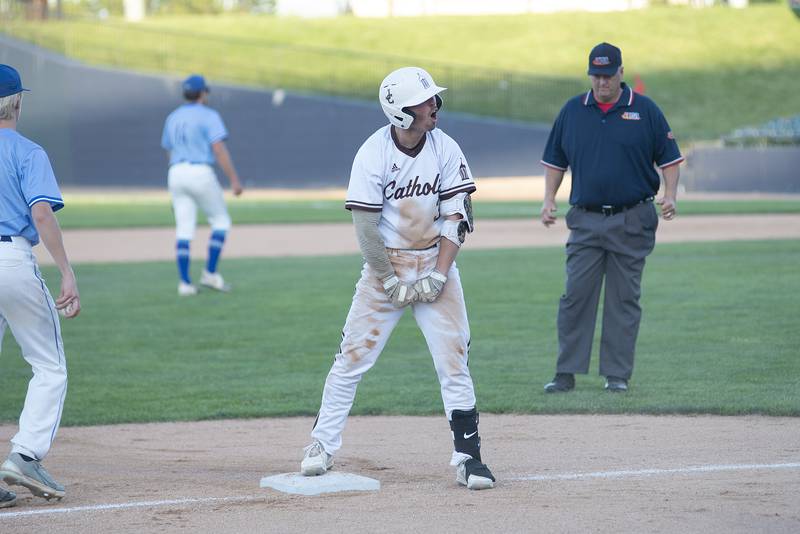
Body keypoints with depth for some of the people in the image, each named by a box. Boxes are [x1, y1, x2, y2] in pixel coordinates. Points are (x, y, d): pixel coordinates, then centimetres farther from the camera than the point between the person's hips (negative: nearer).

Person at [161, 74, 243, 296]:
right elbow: (219, 150, -14)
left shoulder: (172, 118, 16)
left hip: (176, 176, 6)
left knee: (184, 230, 5)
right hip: (200, 174, -6)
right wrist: (234, 180, -14)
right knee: (221, 221, 10)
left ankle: (185, 283, -3)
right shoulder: (209, 116, -5)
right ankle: (210, 274, 1)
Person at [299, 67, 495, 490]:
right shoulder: (372, 154, -13)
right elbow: (365, 228, -13)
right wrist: (392, 283, -13)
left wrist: (438, 276, -12)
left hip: (435, 264, 2)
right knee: (353, 357, 1)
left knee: (453, 360, -4)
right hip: (384, 266, -2)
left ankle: (467, 456, 0)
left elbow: (457, 217, -4)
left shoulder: (446, 150, -5)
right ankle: (322, 446, 13)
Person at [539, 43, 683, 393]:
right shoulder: (572, 111, 8)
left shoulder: (645, 110, 2)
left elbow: (669, 158, 4)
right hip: (585, 221, 2)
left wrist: (670, 195, -11)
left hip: (632, 222, -2)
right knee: (576, 295, -3)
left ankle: (617, 374, 7)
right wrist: (549, 199, 3)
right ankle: (566, 373, 0)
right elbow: (555, 160, 15)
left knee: (624, 299, 2)